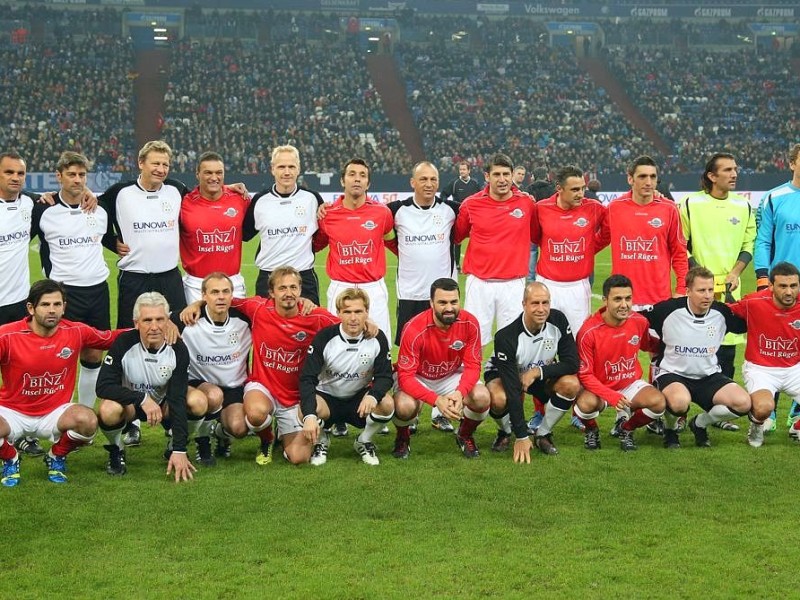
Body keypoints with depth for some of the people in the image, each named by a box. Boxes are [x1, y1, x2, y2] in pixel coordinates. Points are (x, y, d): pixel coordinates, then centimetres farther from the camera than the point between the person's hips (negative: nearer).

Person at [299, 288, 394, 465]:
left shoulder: (377, 339, -13)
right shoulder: (324, 338, -19)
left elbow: (385, 377, -11)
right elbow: (307, 379, -23)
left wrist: (373, 396, -37)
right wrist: (309, 416, -39)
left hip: (359, 398, 2)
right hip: (327, 396, -2)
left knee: (386, 403, -29)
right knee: (306, 410, -34)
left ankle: (364, 441, 2)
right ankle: (320, 441, 3)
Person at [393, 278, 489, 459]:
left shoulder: (470, 324, -20)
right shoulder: (414, 329, -29)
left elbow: (472, 366, -15)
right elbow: (405, 376, -28)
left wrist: (460, 393, -37)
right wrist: (436, 400, -42)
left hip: (452, 377, 3)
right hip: (418, 378, -3)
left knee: (482, 397, -26)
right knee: (405, 406, -35)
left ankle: (465, 435, 9)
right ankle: (403, 437, 4)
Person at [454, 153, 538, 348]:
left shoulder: (527, 203, 1)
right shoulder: (471, 205, 0)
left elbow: (537, 236, 17)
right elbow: (456, 236, 14)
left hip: (513, 283, 0)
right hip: (479, 283, 0)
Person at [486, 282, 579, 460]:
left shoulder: (558, 320, -21)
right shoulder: (506, 337, -32)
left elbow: (572, 363, -17)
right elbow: (512, 390, -34)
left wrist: (537, 372, -30)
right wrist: (522, 437, -36)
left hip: (543, 374, 4)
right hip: (503, 374, -3)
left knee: (571, 385, -26)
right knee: (499, 398, -37)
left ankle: (543, 434, -3)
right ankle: (505, 432, -1)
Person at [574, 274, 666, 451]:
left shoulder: (639, 322, -9)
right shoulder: (589, 332, -23)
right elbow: (585, 375, -19)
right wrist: (611, 397, -31)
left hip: (631, 384, 4)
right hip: (599, 388, -4)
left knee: (658, 402, -26)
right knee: (586, 403, -37)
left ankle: (627, 428, 7)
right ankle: (591, 430, 2)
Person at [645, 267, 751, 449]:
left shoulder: (723, 313, -4)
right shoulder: (668, 310, -14)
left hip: (709, 376, 4)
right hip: (672, 374, -4)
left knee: (743, 403, -21)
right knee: (680, 401, -40)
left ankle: (700, 423, 11)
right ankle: (670, 429, 0)